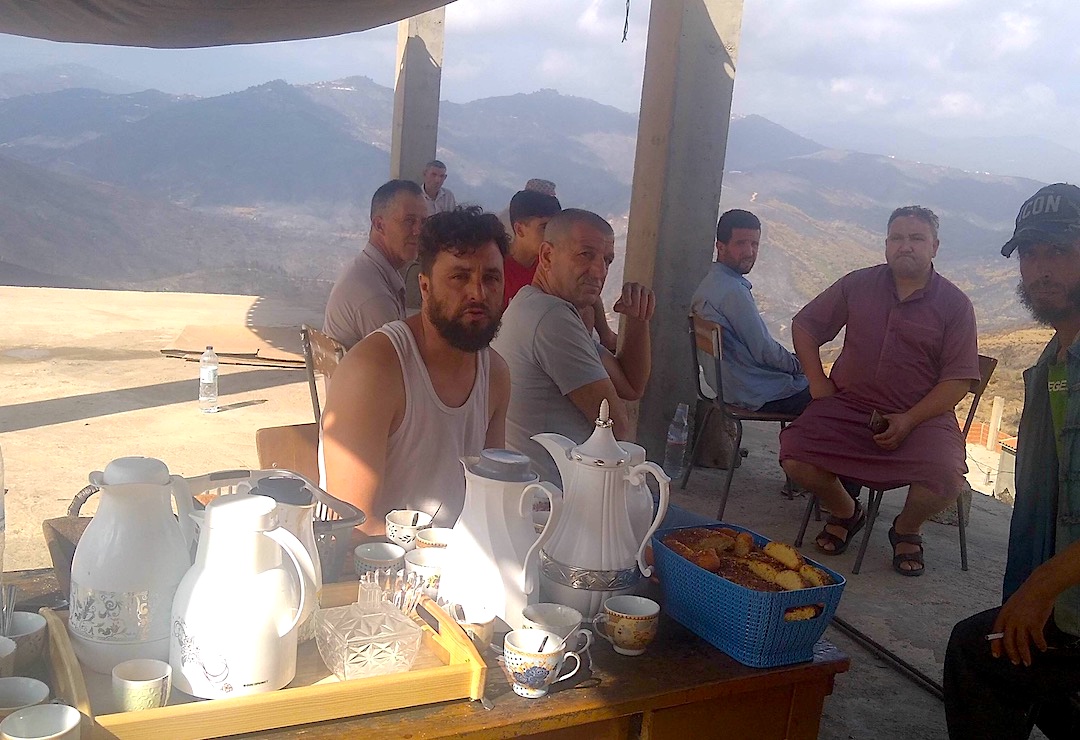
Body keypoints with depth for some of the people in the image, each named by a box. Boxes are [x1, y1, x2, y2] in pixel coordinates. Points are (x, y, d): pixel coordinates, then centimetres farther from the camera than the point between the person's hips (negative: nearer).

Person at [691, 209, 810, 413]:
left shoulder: (710, 282, 9)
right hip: (762, 396, -10)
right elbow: (764, 351, -19)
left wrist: (793, 360, 10)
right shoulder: (733, 290, -22)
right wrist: (798, 365, -1)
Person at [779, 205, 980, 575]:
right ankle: (846, 512, 11)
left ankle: (906, 529, 8)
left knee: (946, 479, -30)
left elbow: (958, 379, -4)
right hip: (848, 405, 2)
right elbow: (804, 326, 15)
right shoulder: (857, 285, 5)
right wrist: (817, 381, 2)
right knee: (795, 456, -23)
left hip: (922, 414, -1)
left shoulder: (955, 305, 0)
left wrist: (908, 420, -16)